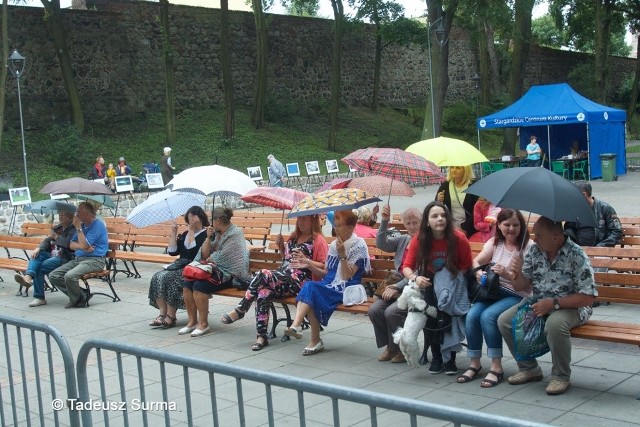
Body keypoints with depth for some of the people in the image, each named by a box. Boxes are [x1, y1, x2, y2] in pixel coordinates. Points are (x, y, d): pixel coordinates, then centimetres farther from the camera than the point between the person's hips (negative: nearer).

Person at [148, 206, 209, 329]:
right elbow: (172, 251, 13)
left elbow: (193, 250, -17)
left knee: (169, 278, -29)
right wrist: (173, 233, 8)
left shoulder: (206, 234, -3)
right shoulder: (185, 234, 21)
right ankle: (162, 314, -21)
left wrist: (191, 231, -12)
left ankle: (170, 317, -24)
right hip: (181, 266, 7)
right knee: (158, 277, -17)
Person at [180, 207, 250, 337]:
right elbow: (204, 254, 14)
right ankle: (192, 321, -7)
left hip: (228, 274, -8)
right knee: (186, 283, -13)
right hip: (215, 269, 8)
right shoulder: (217, 233, 17)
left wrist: (209, 259, 2)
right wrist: (208, 238, 1)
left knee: (199, 285, -27)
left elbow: (222, 257, -14)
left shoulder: (235, 233, -8)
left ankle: (203, 324, -15)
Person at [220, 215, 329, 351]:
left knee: (262, 275, -28)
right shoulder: (294, 237, 25)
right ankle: (261, 336, -25)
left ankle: (240, 310, -15)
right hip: (284, 279, 6)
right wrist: (281, 247, 15)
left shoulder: (318, 240, 3)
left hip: (299, 281, -6)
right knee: (263, 293, -27)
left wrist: (306, 260, -15)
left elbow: (325, 267, -3)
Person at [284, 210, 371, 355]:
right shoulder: (334, 245, 17)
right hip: (330, 286, 6)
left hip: (346, 289, -6)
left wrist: (342, 254, -17)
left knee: (311, 288, -29)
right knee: (309, 285, -28)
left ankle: (297, 325, -29)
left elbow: (348, 275, -9)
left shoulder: (359, 245, -2)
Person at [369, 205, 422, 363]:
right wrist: (385, 221, -4)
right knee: (374, 310, -14)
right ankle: (390, 346, 5)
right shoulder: (402, 240, 16)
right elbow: (381, 243, 6)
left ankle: (401, 349, -2)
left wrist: (397, 287, -15)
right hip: (398, 287, 7)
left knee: (392, 312, -26)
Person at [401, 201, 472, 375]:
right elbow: (407, 267, -12)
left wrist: (452, 279, -16)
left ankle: (450, 359, -7)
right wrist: (415, 278, -33)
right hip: (429, 283, 1)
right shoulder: (419, 240, -14)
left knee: (450, 314, -27)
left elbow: (466, 266, -5)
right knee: (430, 313, -25)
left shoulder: (458, 238, -18)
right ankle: (436, 357, -3)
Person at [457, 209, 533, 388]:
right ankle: (474, 363, -7)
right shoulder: (494, 242, 12)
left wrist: (507, 274, -25)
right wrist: (479, 272, -17)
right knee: (471, 315, -22)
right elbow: (476, 262, 5)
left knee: (488, 316, -30)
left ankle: (496, 367, -19)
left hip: (517, 296, -5)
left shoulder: (528, 247, -4)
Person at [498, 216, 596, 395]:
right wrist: (517, 273, -18)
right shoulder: (534, 251, -3)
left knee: (555, 323, -38)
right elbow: (520, 286, 5)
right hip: (538, 303, 6)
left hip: (570, 306, -6)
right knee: (504, 321, -11)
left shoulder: (576, 256, -19)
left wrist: (553, 303, -25)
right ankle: (529, 368, 8)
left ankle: (561, 377, -13)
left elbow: (587, 298, -20)